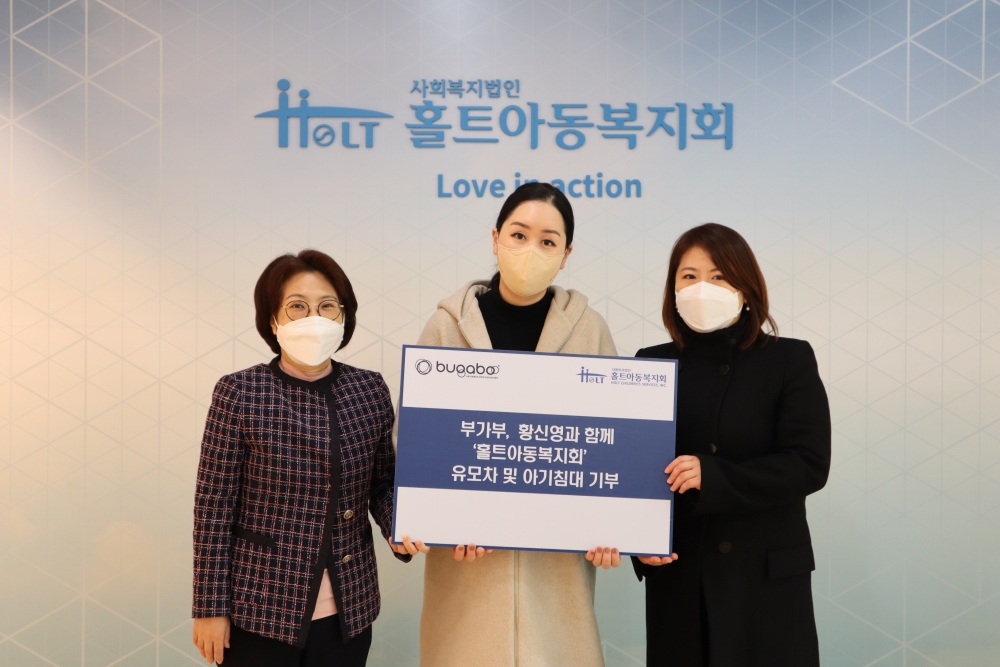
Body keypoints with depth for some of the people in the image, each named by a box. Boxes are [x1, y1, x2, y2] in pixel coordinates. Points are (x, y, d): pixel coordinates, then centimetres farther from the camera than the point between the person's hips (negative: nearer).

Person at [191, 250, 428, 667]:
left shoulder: (371, 391, -2)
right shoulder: (239, 394, -10)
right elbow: (214, 509, -7)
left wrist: (399, 529, -10)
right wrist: (211, 607, -6)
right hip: (259, 610, -3)